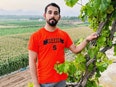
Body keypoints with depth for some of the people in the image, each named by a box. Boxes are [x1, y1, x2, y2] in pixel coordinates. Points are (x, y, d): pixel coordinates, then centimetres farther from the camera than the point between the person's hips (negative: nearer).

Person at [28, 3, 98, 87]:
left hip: (61, 79, 4)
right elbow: (32, 61, -9)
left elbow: (75, 49, 11)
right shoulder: (36, 36, -10)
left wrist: (87, 39, -5)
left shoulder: (64, 35, 2)